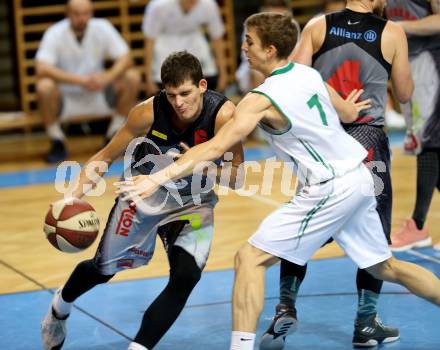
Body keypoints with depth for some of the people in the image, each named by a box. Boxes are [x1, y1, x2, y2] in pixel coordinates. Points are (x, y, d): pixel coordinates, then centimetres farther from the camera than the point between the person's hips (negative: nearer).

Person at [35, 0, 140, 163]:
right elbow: (42, 69, -29)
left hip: (98, 94, 3)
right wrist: (80, 80, -37)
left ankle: (115, 135, -2)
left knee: (132, 77, -17)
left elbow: (125, 58, -12)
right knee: (44, 87, -34)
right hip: (66, 97, -3)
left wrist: (107, 77, -33)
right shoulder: (55, 33, -16)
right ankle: (57, 142, -12)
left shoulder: (102, 27, -8)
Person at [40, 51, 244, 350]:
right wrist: (74, 196, -25)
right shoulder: (148, 112, -28)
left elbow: (236, 177, -24)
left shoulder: (223, 115, -30)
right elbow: (106, 156, -14)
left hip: (193, 203, 0)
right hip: (143, 193, 0)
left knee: (186, 276, -22)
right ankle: (60, 308, 49)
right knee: (103, 269, 17)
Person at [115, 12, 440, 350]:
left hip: (329, 189, -8)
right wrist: (347, 108, 44)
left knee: (250, 258, -5)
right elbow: (347, 114, 20)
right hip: (361, 177, 8)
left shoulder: (261, 100, -15)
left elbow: (215, 147, -24)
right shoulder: (309, 73, 5)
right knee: (386, 267, 24)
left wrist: (159, 178, -27)